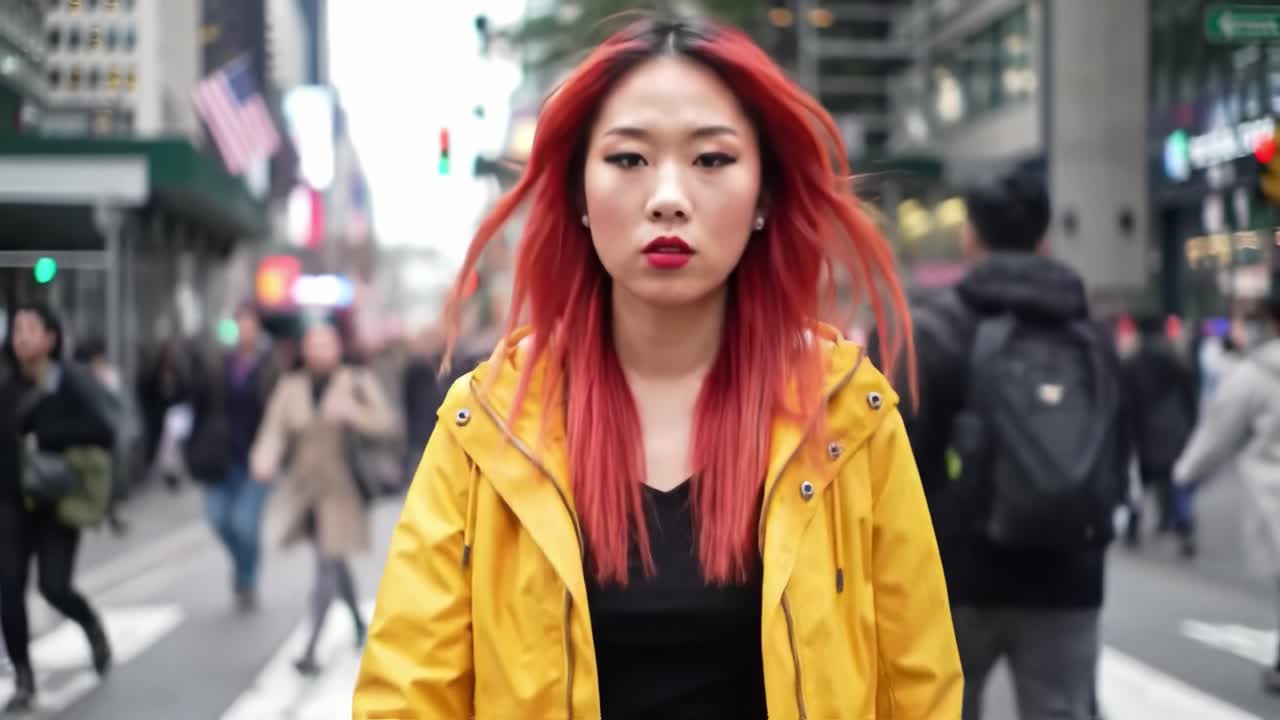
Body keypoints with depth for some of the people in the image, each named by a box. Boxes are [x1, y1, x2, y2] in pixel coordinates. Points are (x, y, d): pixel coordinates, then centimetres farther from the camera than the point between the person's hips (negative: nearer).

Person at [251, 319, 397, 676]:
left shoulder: (356, 382, -3)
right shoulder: (290, 387, 5)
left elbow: (387, 422, -9)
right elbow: (274, 429, -3)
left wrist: (351, 411, -26)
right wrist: (264, 461, -23)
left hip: (340, 488, -4)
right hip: (304, 487, 4)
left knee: (328, 565, -10)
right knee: (333, 563, 16)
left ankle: (311, 649, -11)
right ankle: (358, 621, 40)